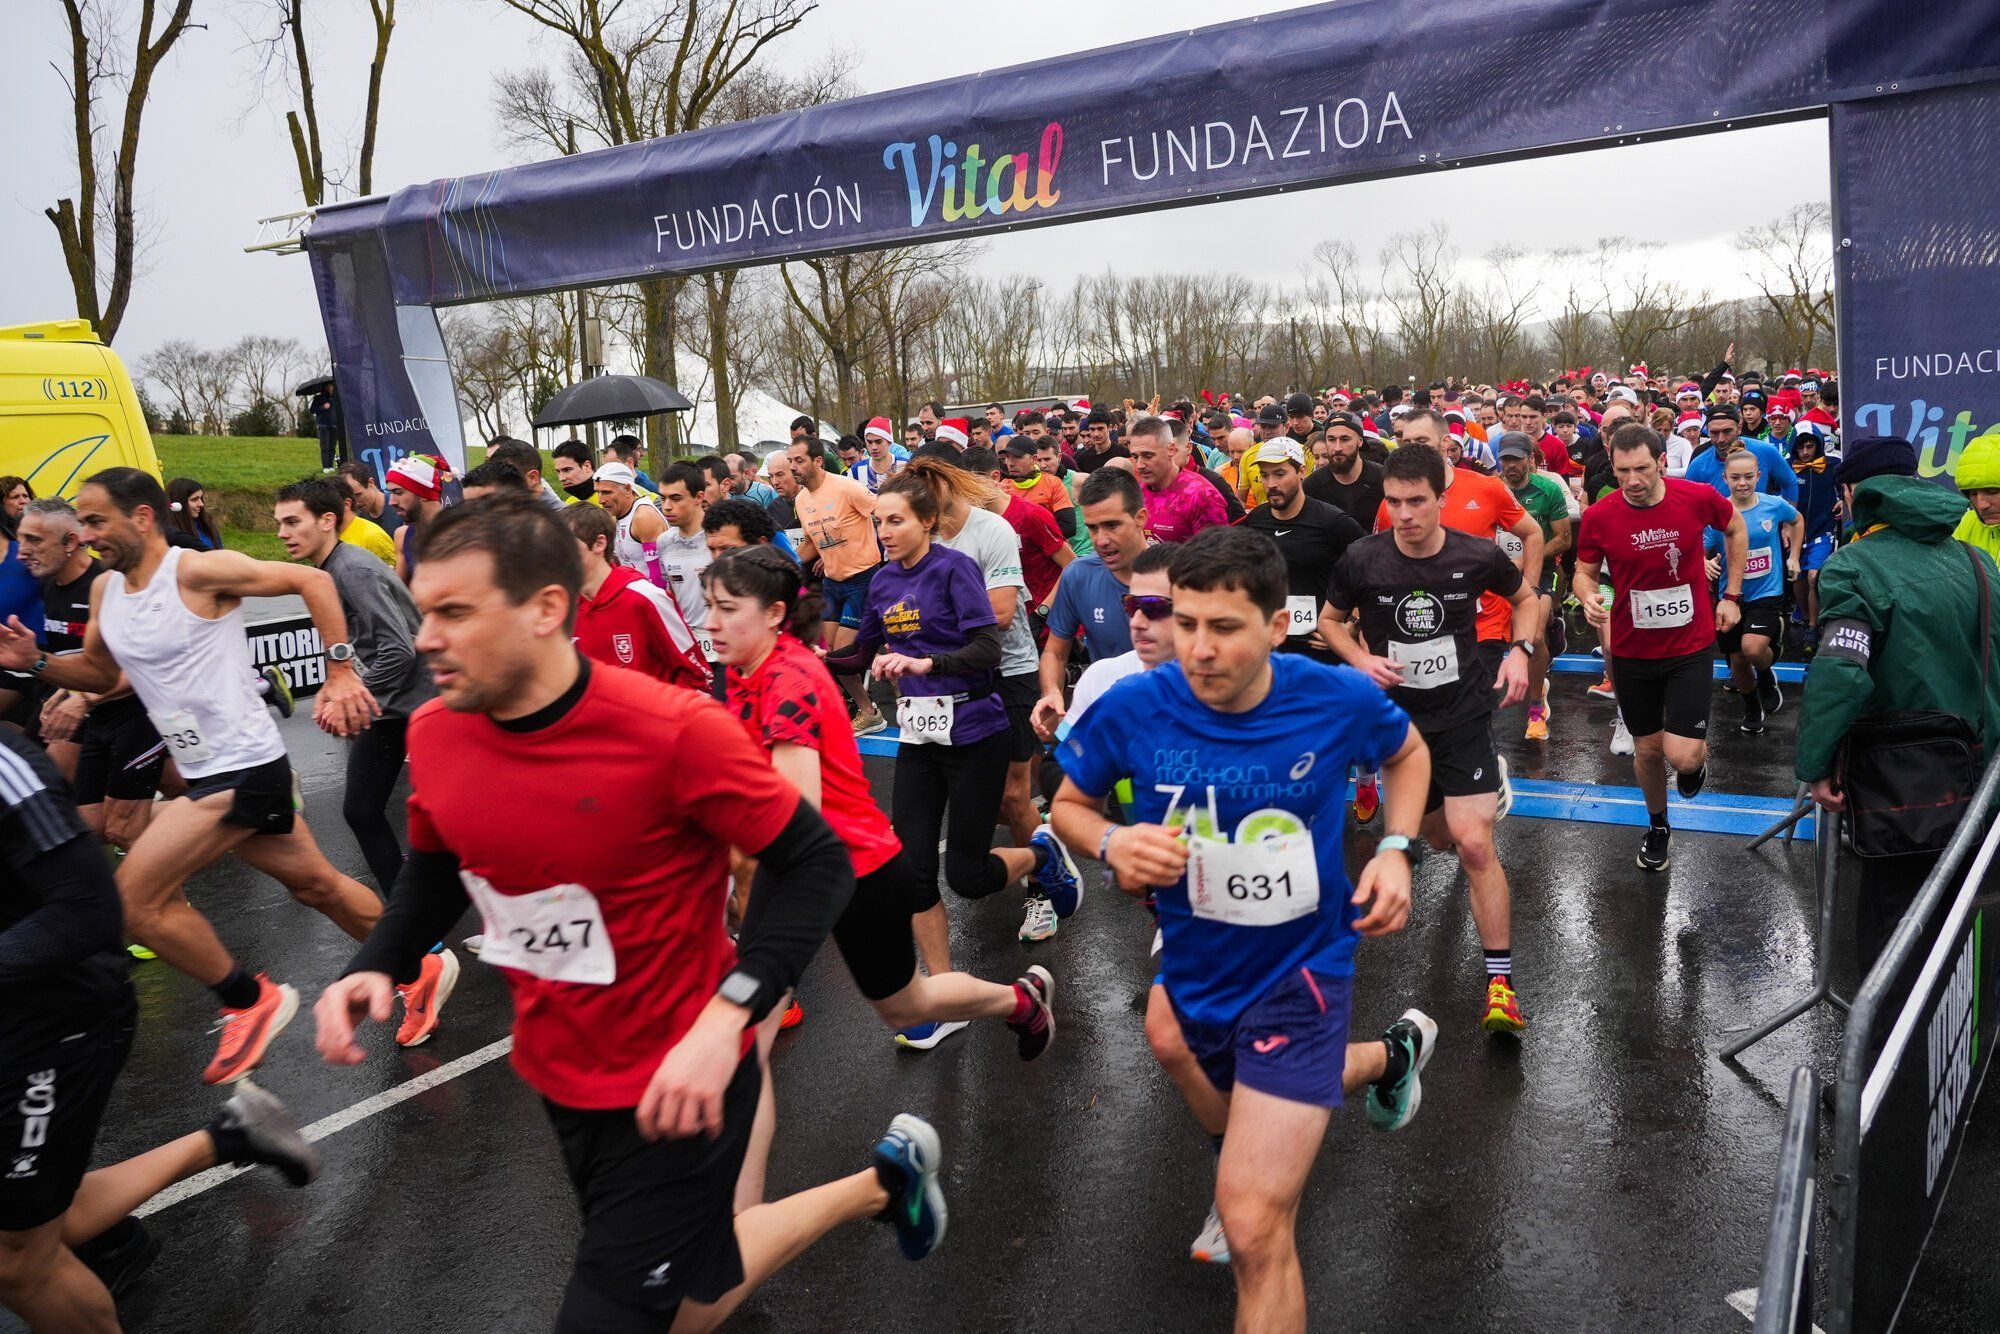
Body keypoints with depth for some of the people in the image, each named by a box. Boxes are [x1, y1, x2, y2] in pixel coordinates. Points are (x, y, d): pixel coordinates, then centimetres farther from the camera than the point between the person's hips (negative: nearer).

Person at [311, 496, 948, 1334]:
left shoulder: (672, 730, -27)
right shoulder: (433, 736, -7)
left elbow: (816, 865, -19)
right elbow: (437, 870, 12)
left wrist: (725, 1018, -30)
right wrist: (375, 968, -7)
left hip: (674, 1090, -7)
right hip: (556, 1079, 7)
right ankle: (880, 1184, 48)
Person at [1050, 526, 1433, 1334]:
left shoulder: (1340, 699, -20)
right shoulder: (1131, 709, -20)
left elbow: (1407, 753, 5)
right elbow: (1068, 804, -2)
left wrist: (1395, 851, -11)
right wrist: (1113, 842, -23)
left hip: (1300, 971, -4)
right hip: (1194, 973, 4)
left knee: (1254, 1229, -16)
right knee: (1225, 1122, 34)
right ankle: (1383, 1058, 60)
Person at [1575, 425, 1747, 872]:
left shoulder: (1698, 497, -13)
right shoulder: (1598, 517, -13)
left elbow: (1736, 529, 8)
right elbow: (1585, 571, 3)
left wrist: (1732, 595, 7)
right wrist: (1588, 596, -21)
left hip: (1691, 646, -1)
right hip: (1632, 651, 1)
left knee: (1682, 757, -11)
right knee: (1647, 749, 14)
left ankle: (1698, 756, 28)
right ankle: (1658, 825, 42)